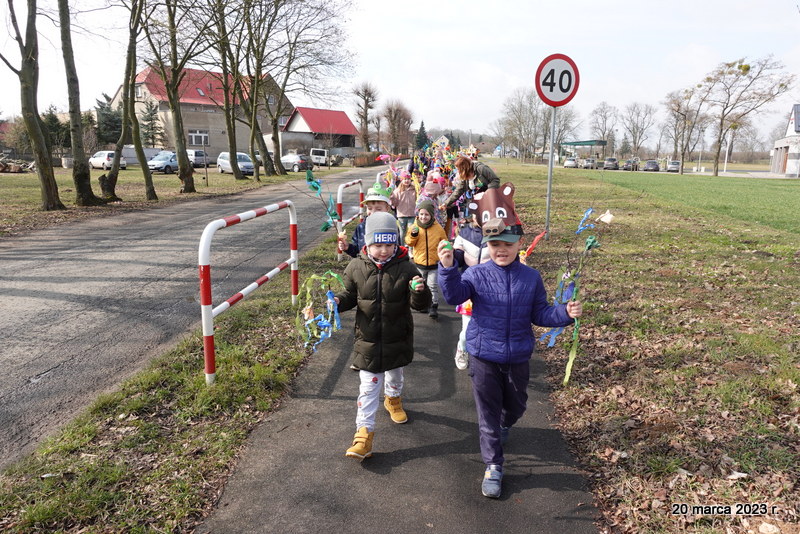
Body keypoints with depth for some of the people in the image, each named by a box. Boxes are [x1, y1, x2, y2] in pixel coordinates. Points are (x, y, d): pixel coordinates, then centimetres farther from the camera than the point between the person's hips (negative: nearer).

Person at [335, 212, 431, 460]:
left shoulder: (405, 268, -14)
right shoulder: (356, 267, -9)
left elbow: (420, 304, -12)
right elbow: (350, 295, 5)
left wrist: (420, 291, -33)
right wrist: (338, 301, -15)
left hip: (397, 338, 1)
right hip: (368, 338, -1)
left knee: (395, 375, 26)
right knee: (368, 386, 1)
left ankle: (393, 399, 58)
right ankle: (364, 431, 8)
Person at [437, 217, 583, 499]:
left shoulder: (531, 278, -3)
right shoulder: (477, 274, -10)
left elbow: (540, 314, 2)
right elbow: (454, 295, -25)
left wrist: (565, 313, -16)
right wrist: (448, 268, -41)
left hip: (518, 357, 3)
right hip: (484, 358, -2)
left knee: (516, 406, 23)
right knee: (488, 412, 7)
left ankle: (503, 427, 58)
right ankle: (493, 466, 23)